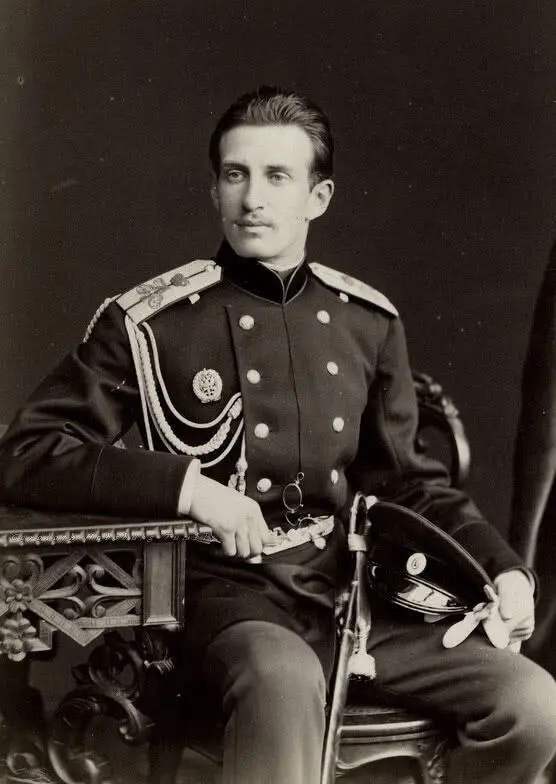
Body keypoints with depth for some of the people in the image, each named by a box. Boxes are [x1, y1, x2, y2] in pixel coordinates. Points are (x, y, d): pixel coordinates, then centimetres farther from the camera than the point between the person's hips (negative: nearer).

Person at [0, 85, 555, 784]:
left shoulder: (369, 321, 10)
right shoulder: (148, 322, -4)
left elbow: (404, 481, 18)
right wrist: (190, 485, -18)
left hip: (353, 586, 5)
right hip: (229, 593, -5)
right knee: (285, 680, -39)